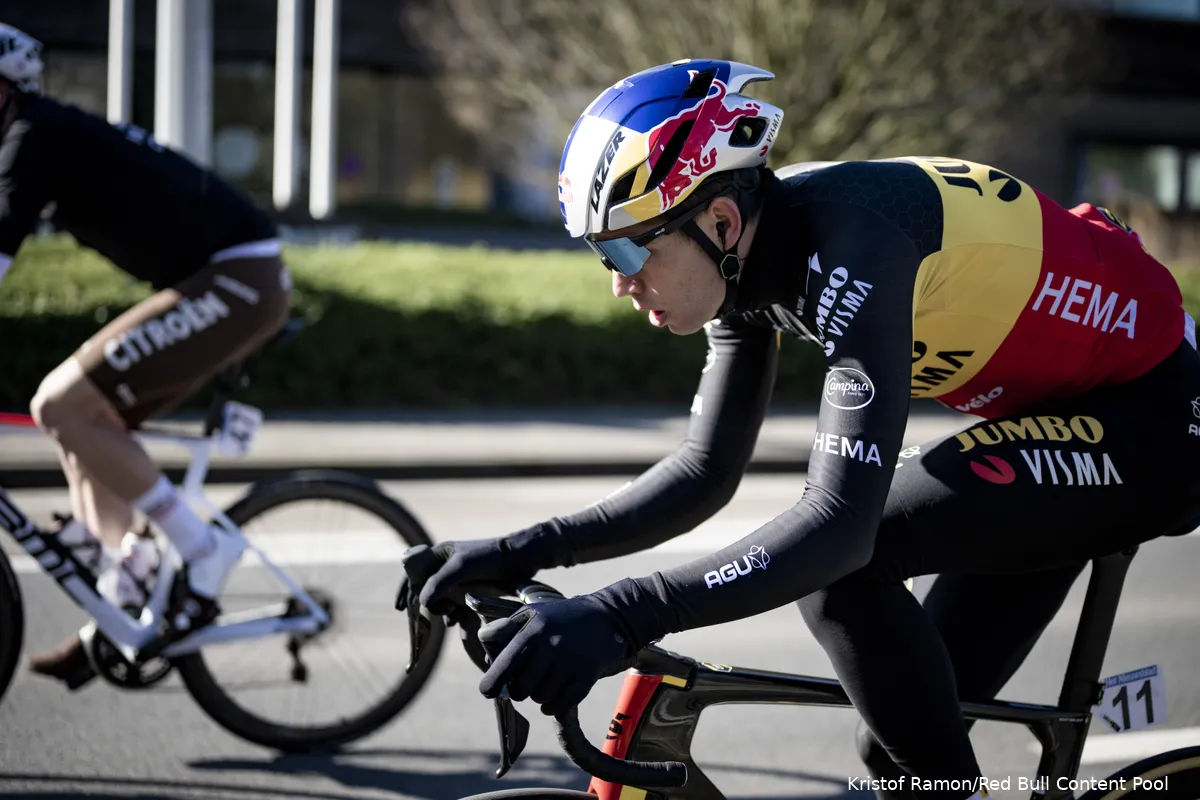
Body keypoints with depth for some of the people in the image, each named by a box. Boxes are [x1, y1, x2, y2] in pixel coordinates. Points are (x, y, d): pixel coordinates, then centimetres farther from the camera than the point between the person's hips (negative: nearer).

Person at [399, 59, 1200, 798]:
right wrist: (520, 553, -8)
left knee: (844, 559, -24)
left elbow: (839, 521, -39)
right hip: (1064, 405, 9)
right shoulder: (751, 254, -5)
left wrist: (620, 617, -46)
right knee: (902, 736, 7)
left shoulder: (846, 244, -31)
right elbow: (707, 471, 3)